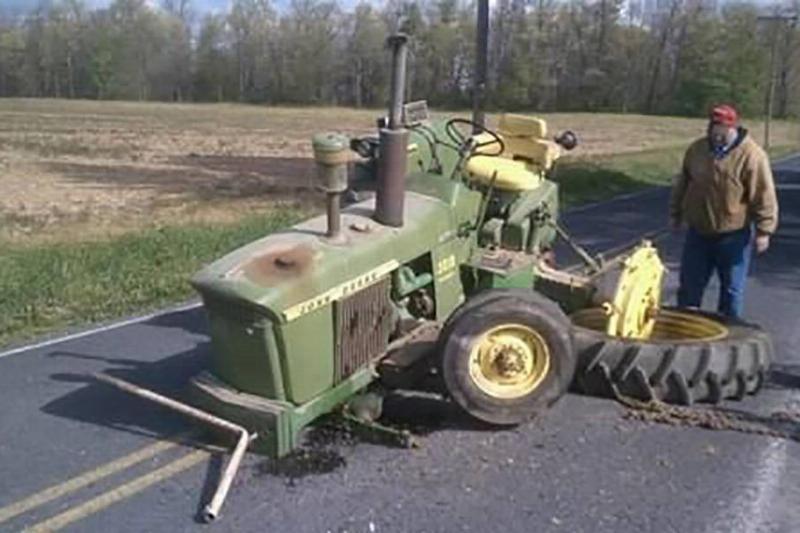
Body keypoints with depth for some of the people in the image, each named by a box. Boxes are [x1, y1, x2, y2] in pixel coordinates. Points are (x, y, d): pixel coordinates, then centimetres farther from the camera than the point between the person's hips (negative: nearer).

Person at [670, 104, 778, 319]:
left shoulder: (752, 155, -15)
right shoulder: (696, 149, 2)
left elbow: (764, 197, -14)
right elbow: (682, 184, 15)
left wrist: (764, 230, -14)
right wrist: (676, 213, 19)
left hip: (733, 236, -4)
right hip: (698, 233, 4)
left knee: (732, 289, 8)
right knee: (689, 285, 12)